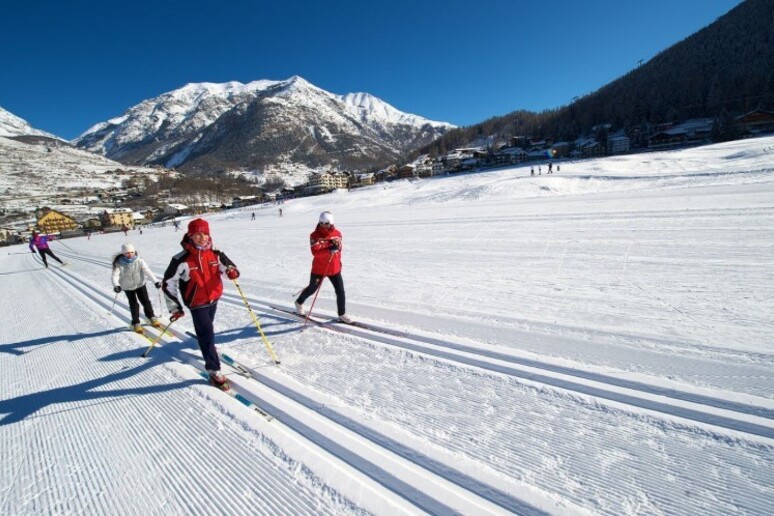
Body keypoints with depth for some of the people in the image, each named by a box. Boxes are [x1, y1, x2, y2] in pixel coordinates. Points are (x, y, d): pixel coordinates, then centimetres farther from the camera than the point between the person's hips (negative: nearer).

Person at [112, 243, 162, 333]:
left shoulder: (139, 261, -18)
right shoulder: (119, 264, -19)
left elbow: (147, 271, -25)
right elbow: (115, 275, -27)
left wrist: (155, 281, -37)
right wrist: (116, 285, -46)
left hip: (140, 284, 1)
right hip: (128, 287, -1)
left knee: (146, 301, 5)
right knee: (133, 304, 1)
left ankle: (151, 317, 27)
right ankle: (136, 323, 15)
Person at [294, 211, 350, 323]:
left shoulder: (337, 233, -1)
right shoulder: (315, 235, -14)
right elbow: (315, 252, -27)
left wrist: (338, 262, 21)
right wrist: (330, 249, -37)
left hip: (335, 269, 3)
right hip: (319, 269, -3)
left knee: (340, 291, 0)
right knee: (312, 289, 17)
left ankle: (342, 314, 15)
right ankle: (299, 302, 45)